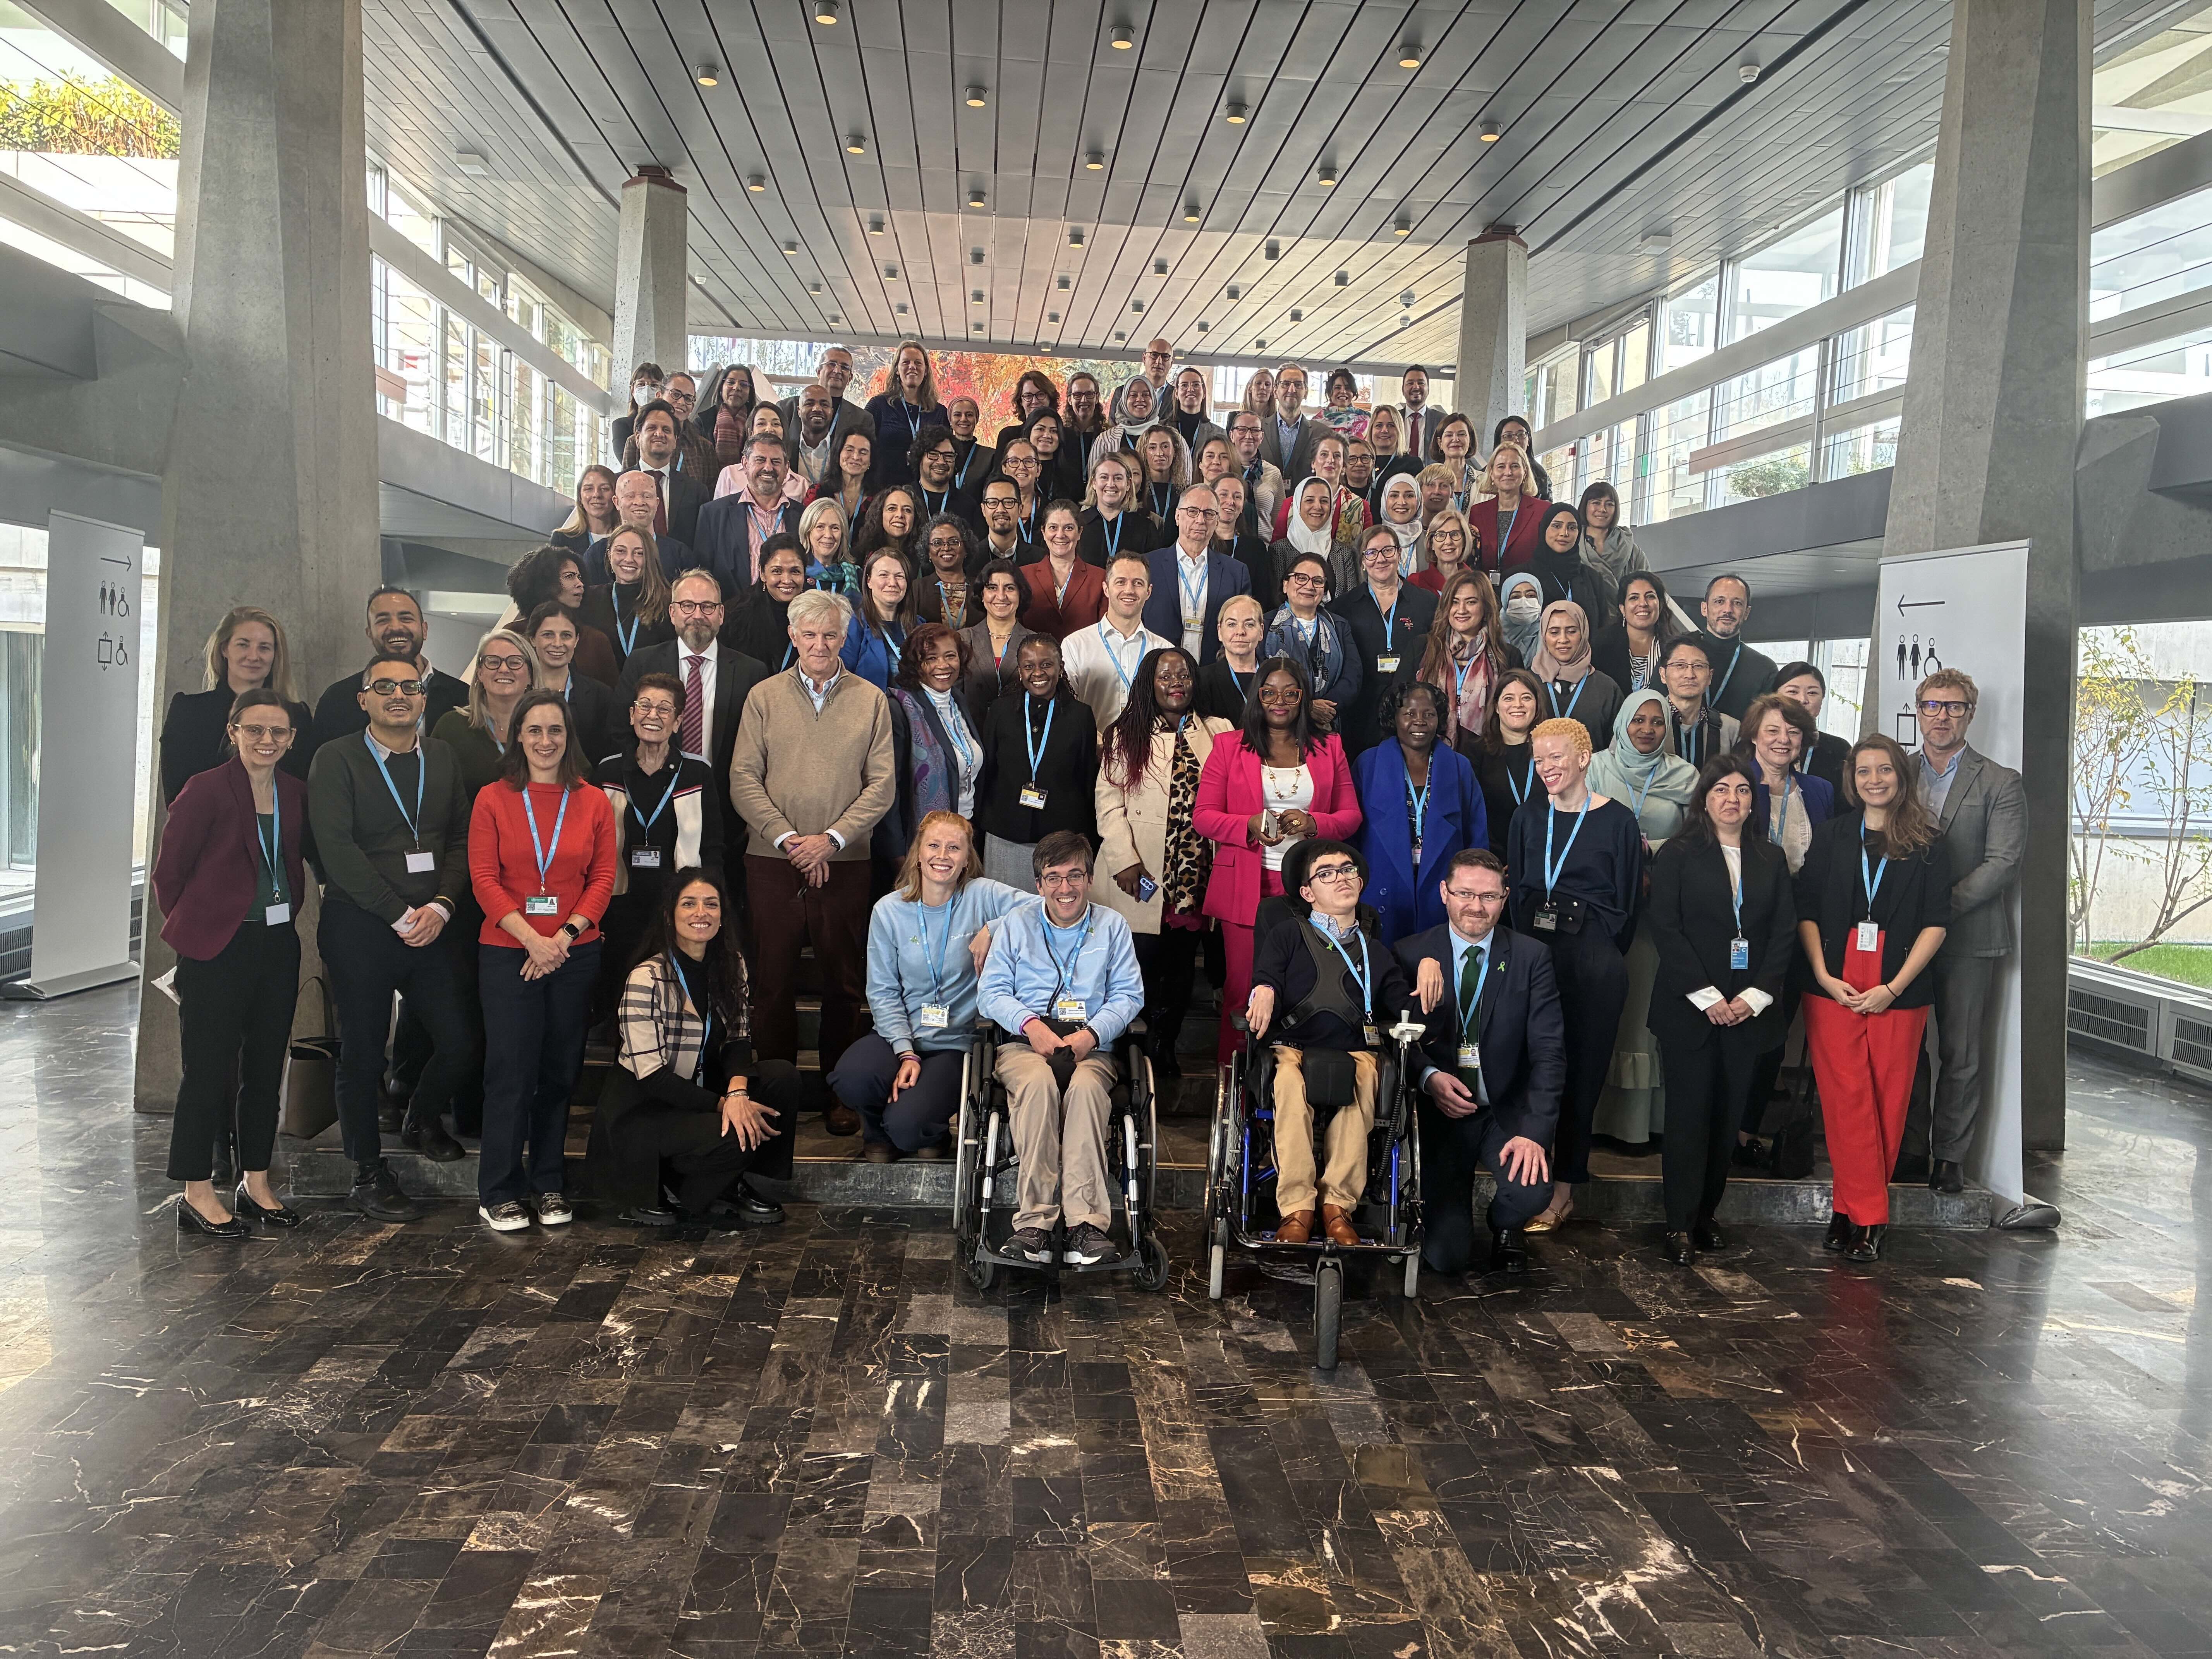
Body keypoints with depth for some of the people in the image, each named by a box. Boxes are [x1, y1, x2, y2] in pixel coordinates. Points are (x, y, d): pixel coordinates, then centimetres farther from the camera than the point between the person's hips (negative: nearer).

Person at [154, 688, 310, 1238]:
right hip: (218, 947, -6)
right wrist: (193, 928, 3)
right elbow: (168, 872, -4)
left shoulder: (295, 793, 7)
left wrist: (285, 920, 9)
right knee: (209, 1068, 0)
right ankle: (197, 1193, 11)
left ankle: (256, 1184, 22)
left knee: (266, 1067, 11)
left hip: (278, 943, 6)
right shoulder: (206, 790, -9)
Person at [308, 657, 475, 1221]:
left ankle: (421, 1121, 30)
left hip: (430, 926, 4)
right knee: (363, 1053, 4)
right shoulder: (336, 760, -3)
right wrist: (399, 915, -14)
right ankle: (368, 1175, 19)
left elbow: (461, 840, 9)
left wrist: (440, 907, -8)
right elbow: (337, 848, -11)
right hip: (358, 927, -4)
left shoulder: (442, 760, 11)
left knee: (458, 1043, 0)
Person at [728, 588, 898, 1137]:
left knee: (843, 980, 4)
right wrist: (788, 839, -10)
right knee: (773, 979, 4)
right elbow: (743, 780, 1)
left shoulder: (871, 701, 6)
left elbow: (882, 785, 1)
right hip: (772, 861, 0)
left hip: (844, 862, 0)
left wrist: (833, 838, -11)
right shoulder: (764, 697, 7)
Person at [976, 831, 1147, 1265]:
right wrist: (1031, 1024, -10)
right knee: (1039, 1081, -36)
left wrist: (1091, 1034, -11)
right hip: (1024, 1044, 0)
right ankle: (1035, 1219, -38)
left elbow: (1129, 994, 7)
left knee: (1085, 1086, -36)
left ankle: (1086, 1222, -42)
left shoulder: (1112, 927, 17)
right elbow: (991, 992, 9)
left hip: (1091, 1048, 0)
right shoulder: (1016, 925, 18)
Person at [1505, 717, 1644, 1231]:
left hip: (1593, 961, -3)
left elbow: (1626, 904, 2)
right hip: (1533, 953, 4)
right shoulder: (1528, 819, 12)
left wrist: (1600, 956, -4)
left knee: (1580, 1068, 0)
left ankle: (1563, 1186, 6)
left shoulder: (1617, 821, 0)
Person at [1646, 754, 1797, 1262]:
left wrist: (1756, 996, -5)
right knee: (1689, 1114, -4)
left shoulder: (1771, 859, 13)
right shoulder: (1678, 854, 3)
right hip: (1689, 1008, -3)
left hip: (1750, 1008, 3)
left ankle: (1706, 1214, 15)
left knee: (1729, 1115, 4)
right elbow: (1665, 927, -5)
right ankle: (1680, 1226, 0)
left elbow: (1785, 932, 8)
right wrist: (1706, 996, -11)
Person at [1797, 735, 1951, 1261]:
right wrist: (1824, 975, -6)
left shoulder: (1929, 844, 7)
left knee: (1888, 1102, 1)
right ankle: (1867, 1217, -2)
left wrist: (1895, 987, -8)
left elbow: (1936, 923, 1)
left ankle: (1852, 1207, 10)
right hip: (1834, 989, 0)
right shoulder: (1831, 837, 11)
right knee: (1845, 1099, -6)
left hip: (1900, 992, 0)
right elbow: (1806, 912, 8)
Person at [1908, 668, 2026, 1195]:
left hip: (1969, 939, -2)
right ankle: (1909, 1147, 18)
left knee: (1961, 1056, 3)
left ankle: (1949, 1156, 13)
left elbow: (2004, 862, -7)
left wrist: (1944, 905, -17)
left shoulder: (2000, 784, 2)